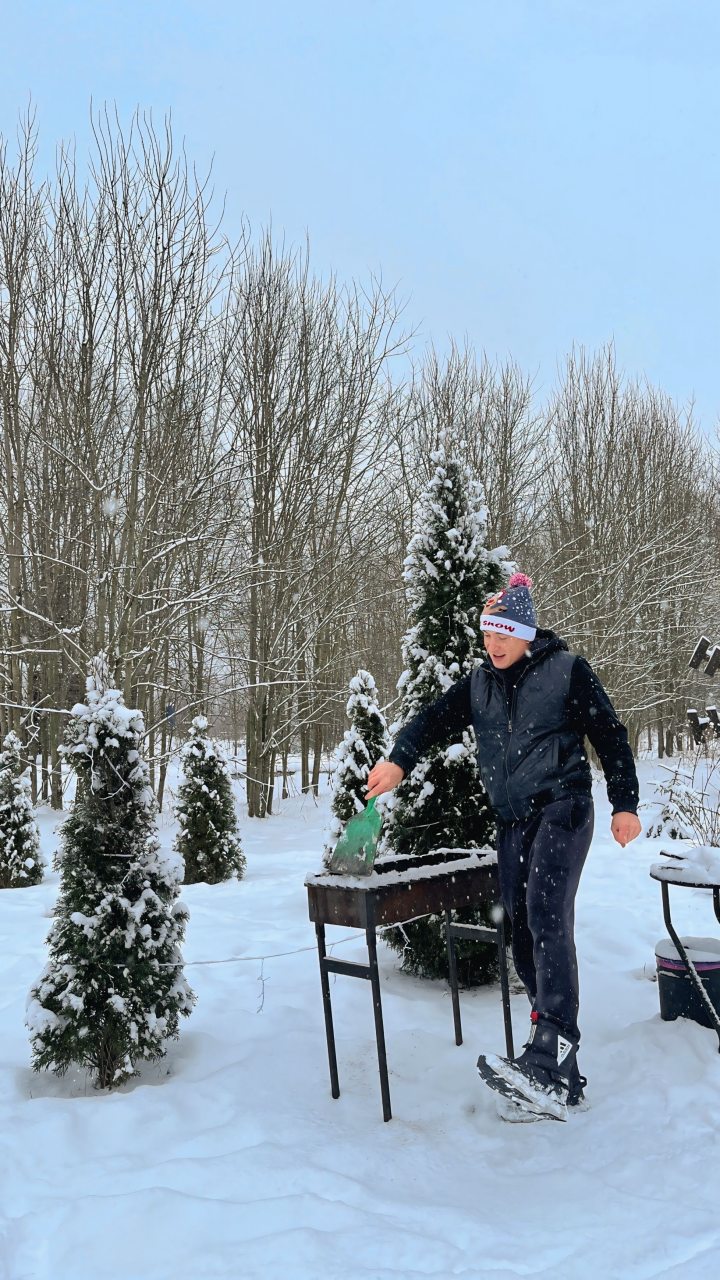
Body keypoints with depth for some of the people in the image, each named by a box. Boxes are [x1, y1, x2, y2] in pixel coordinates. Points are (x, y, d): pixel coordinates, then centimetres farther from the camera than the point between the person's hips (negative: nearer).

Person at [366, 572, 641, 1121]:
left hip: (563, 809, -6)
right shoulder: (479, 684, 13)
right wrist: (399, 760, -16)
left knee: (546, 917, -23)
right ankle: (560, 1077, 11)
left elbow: (610, 735, 1)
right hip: (513, 822, 6)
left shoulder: (567, 670, -1)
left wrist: (625, 804, -2)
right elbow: (435, 719, 2)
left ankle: (549, 1063, -30)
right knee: (523, 932, 3)